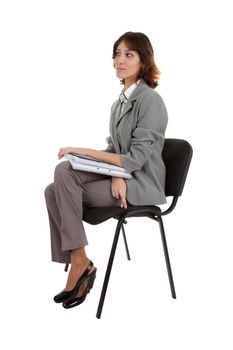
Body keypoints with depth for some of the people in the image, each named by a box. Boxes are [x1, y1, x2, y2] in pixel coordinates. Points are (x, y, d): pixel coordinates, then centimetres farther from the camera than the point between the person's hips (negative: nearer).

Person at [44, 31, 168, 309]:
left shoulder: (150, 100, -14)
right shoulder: (119, 102, 13)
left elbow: (136, 159, -19)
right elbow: (113, 148, 11)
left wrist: (84, 151, -18)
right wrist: (116, 175, -13)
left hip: (140, 183, -7)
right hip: (119, 176, 8)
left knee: (64, 173, -22)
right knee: (55, 190, -15)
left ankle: (80, 263, -13)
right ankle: (77, 264, -12)